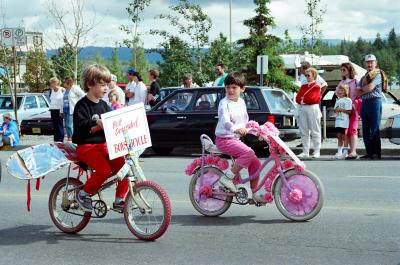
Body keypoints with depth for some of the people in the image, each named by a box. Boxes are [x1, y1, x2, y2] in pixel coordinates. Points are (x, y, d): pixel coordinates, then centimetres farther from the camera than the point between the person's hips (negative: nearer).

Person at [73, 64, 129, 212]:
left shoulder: (103, 105, 15)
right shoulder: (82, 106, -8)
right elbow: (80, 127, -19)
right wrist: (97, 124, -31)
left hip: (103, 145, 7)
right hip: (86, 146, -7)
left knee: (124, 164, -12)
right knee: (104, 169, -29)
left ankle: (119, 199, 1)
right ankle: (84, 194, -6)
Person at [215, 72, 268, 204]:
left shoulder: (241, 102, 10)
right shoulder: (224, 103, -14)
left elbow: (245, 120, 22)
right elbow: (225, 121, -31)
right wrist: (236, 129, -49)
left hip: (236, 139, 8)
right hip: (224, 139, -8)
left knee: (255, 162, 2)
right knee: (248, 153, -29)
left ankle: (255, 193, 13)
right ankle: (229, 177, -19)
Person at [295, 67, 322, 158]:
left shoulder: (316, 87, -1)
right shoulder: (303, 86, 17)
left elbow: (313, 99, -13)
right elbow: (297, 98, 9)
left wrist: (303, 99, -2)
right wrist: (302, 101, -8)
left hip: (312, 109, -6)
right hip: (302, 109, 6)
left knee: (315, 131, -1)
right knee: (304, 132, 6)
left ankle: (316, 152, 3)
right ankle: (305, 152, 11)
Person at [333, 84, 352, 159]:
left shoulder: (348, 100, -6)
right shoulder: (338, 100, 16)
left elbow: (349, 111, -12)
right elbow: (335, 109, 19)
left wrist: (341, 109, -16)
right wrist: (336, 110, -3)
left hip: (345, 122, -7)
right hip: (338, 121, 7)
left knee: (344, 136, -4)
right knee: (339, 136, 9)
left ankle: (345, 152, 1)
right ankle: (339, 152, 13)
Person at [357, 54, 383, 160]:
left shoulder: (377, 74, -1)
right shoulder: (364, 77, 21)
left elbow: (370, 87, -13)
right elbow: (358, 92, 11)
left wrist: (361, 89, 4)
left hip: (375, 101, -7)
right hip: (364, 103, 7)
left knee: (374, 129, -8)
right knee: (366, 130, 6)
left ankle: (376, 153, -7)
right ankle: (369, 152, 10)